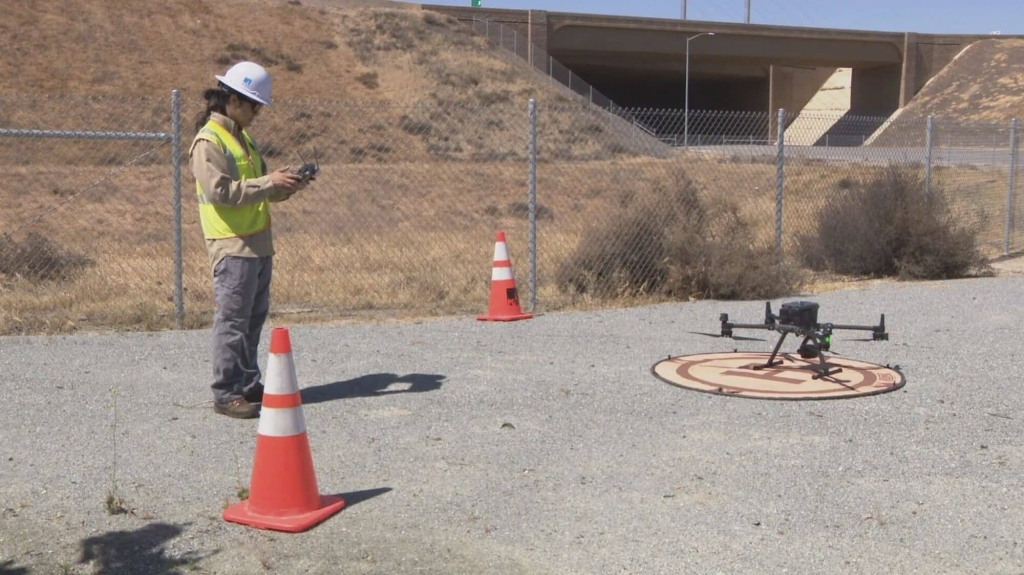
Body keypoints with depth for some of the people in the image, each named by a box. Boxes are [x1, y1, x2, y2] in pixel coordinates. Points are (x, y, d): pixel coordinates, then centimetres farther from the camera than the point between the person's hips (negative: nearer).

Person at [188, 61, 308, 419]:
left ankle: (248, 383, 24)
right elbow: (221, 191, -21)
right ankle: (226, 394, 3)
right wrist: (270, 183, -21)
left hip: (259, 243, 9)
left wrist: (283, 187, 4)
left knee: (254, 318, 14)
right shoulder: (208, 141, -12)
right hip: (232, 246, -9)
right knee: (232, 321, -4)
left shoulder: (240, 136, 17)